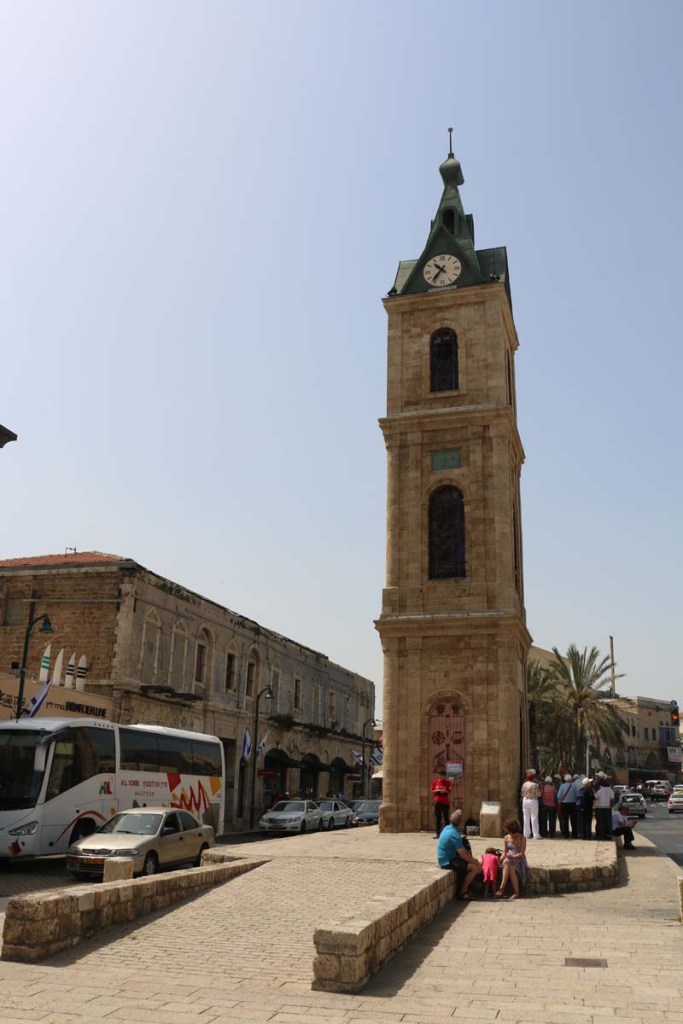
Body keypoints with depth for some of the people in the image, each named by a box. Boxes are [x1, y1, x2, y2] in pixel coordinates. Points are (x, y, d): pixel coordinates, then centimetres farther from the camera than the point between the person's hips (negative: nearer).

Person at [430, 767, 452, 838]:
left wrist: (445, 791, -18)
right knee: (437, 818, 1)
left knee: (446, 818, 1)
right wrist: (436, 791, -12)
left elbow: (449, 792, 2)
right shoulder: (435, 782, 5)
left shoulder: (447, 782, 0)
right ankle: (438, 834, 3)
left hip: (446, 802, -1)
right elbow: (432, 791, 8)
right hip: (438, 802, 1)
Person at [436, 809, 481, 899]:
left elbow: (462, 849, 14)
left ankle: (462, 888, 19)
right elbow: (463, 855, -20)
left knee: (474, 862, 15)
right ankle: (463, 892, 0)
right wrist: (475, 862, -6)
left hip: (444, 859, 9)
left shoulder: (447, 828, 5)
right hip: (448, 862, -9)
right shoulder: (454, 834, -24)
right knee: (474, 867, -13)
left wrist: (472, 858, 8)